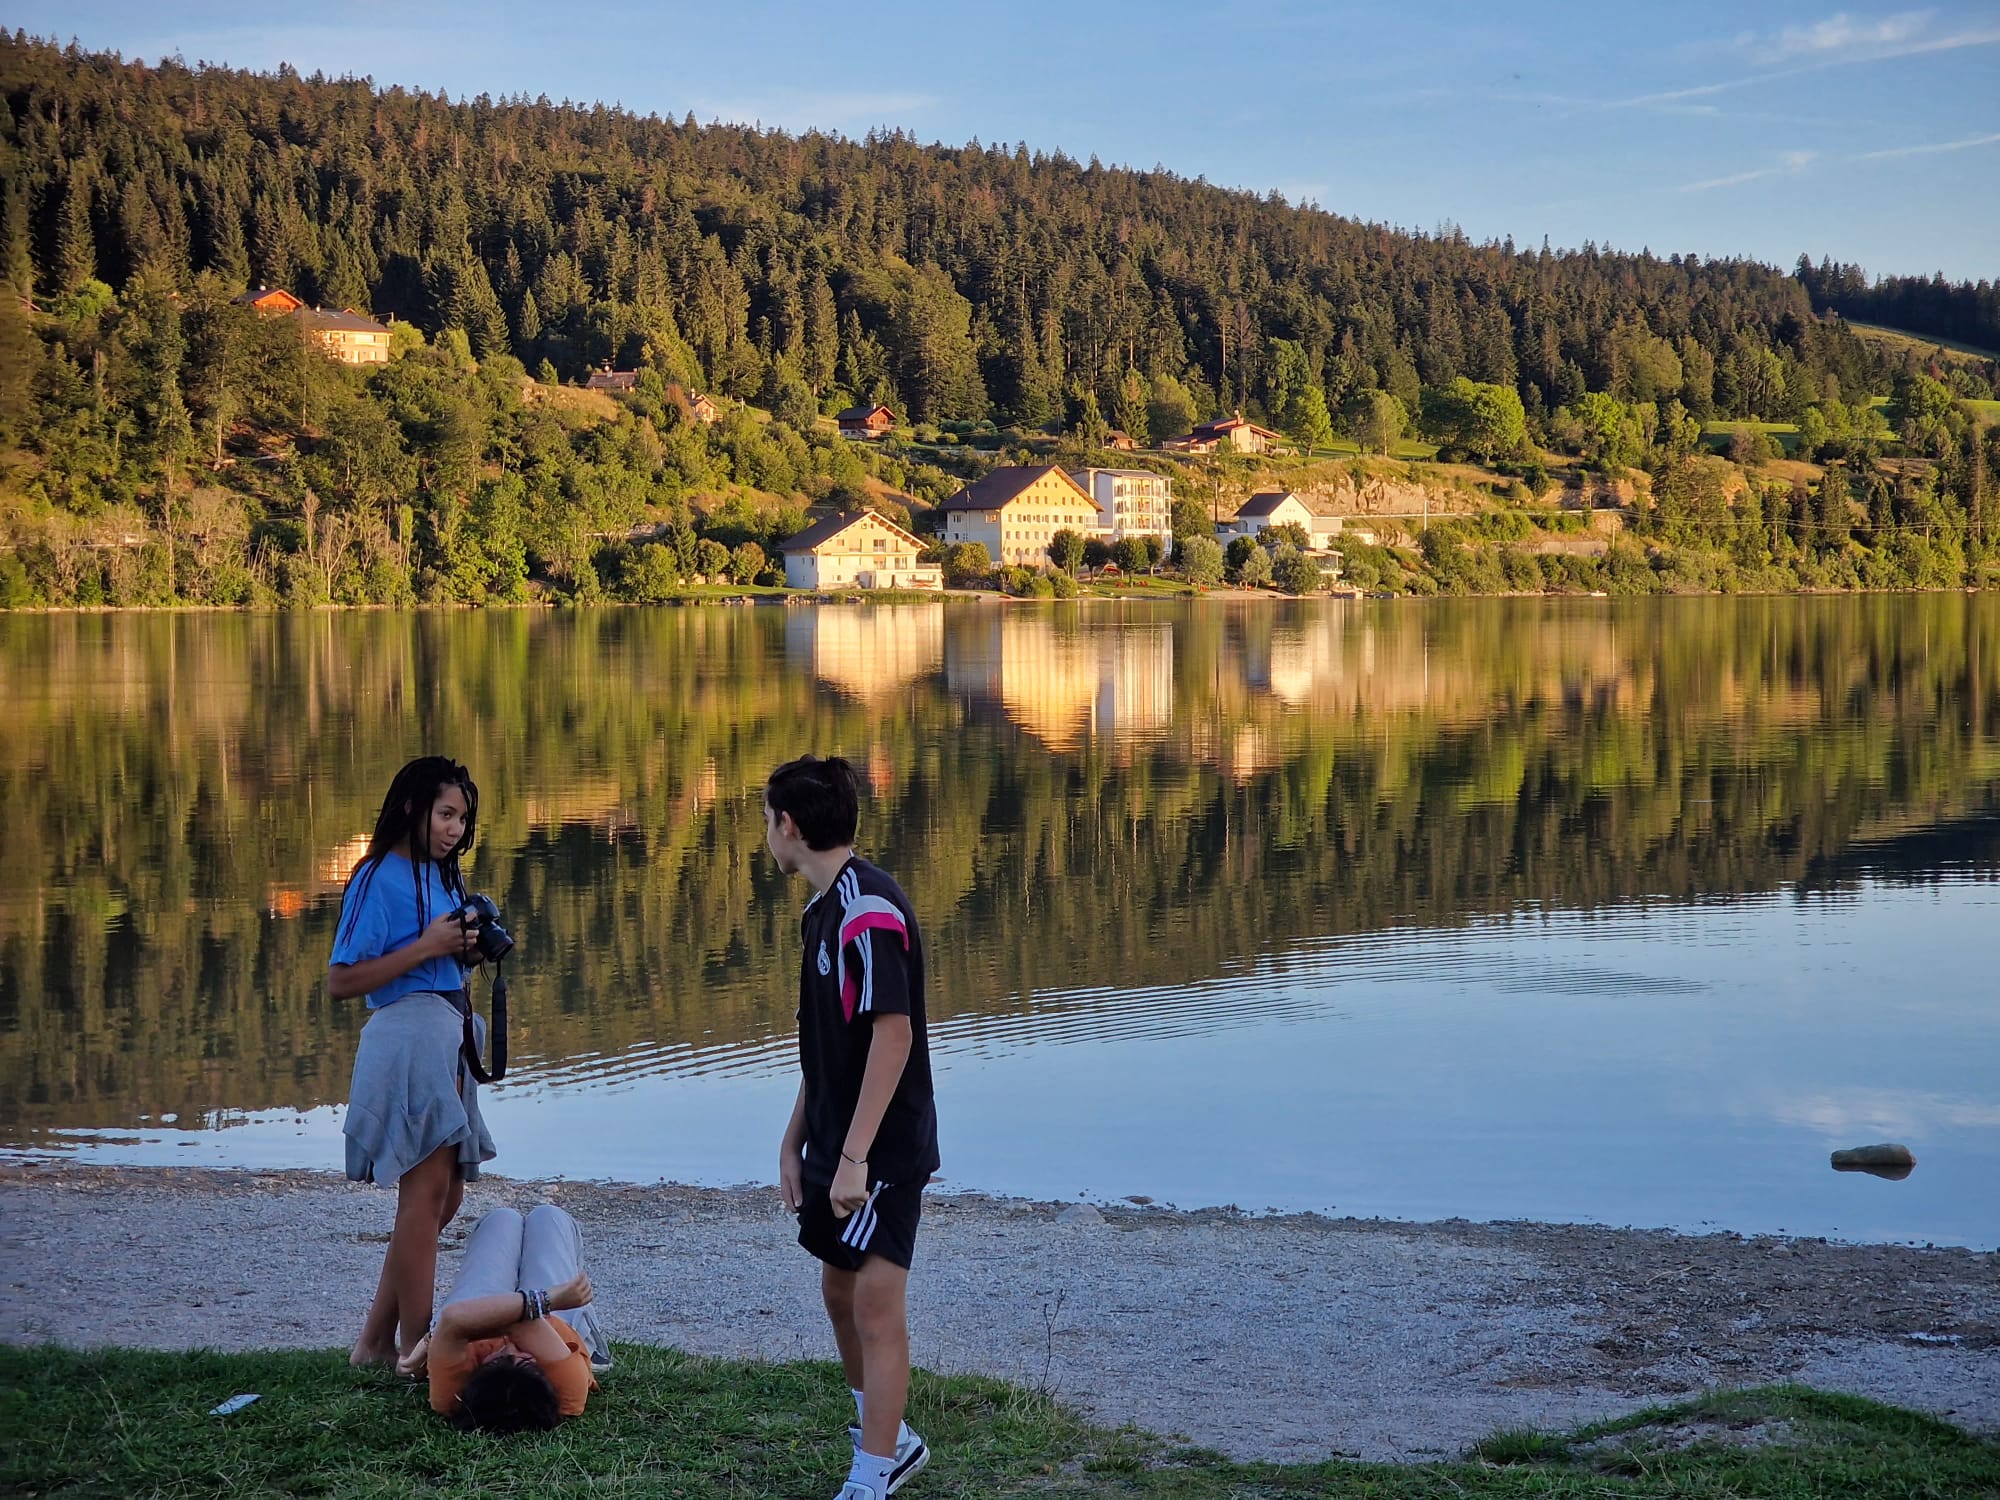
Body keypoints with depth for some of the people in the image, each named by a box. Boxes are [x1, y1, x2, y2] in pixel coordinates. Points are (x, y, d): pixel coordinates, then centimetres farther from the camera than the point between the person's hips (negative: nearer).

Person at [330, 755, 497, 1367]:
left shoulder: (439, 875, 16)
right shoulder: (380, 879, -11)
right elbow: (341, 981, -16)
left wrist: (467, 945, 4)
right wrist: (426, 947, -18)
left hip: (449, 1037, 10)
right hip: (409, 1034, -10)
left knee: (445, 1192, 12)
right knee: (427, 1191, -7)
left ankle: (375, 1343, 19)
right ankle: (416, 1353, -2)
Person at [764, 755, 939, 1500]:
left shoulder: (869, 911, -19)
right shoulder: (823, 908, 11)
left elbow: (892, 1036, -24)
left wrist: (855, 1156, -25)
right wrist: (796, 1139, 18)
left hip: (883, 1149, -10)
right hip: (836, 1144, 10)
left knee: (876, 1301, -8)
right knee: (839, 1290, 18)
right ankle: (887, 1440, 33)